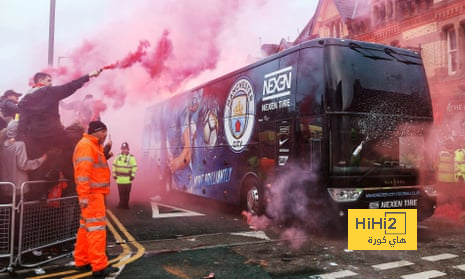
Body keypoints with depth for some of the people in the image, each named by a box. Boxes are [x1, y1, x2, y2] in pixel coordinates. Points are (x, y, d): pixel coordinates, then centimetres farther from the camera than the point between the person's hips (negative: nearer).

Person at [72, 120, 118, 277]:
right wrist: (84, 195, -26)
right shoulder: (86, 145, -12)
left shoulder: (94, 146, 21)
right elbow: (83, 171, -22)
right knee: (96, 227, -11)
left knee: (86, 226, 15)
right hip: (92, 193, -11)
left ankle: (82, 261, 24)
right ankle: (99, 266, -10)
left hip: (95, 193, 11)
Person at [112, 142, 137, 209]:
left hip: (127, 179, -3)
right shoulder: (118, 156, 9)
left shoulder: (131, 157, -4)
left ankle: (126, 205, 11)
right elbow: (114, 165, 13)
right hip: (120, 179, 3)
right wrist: (114, 174, 9)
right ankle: (121, 204, 20)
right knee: (121, 193, 9)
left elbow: (134, 167, -6)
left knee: (126, 193, 2)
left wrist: (133, 175, -10)